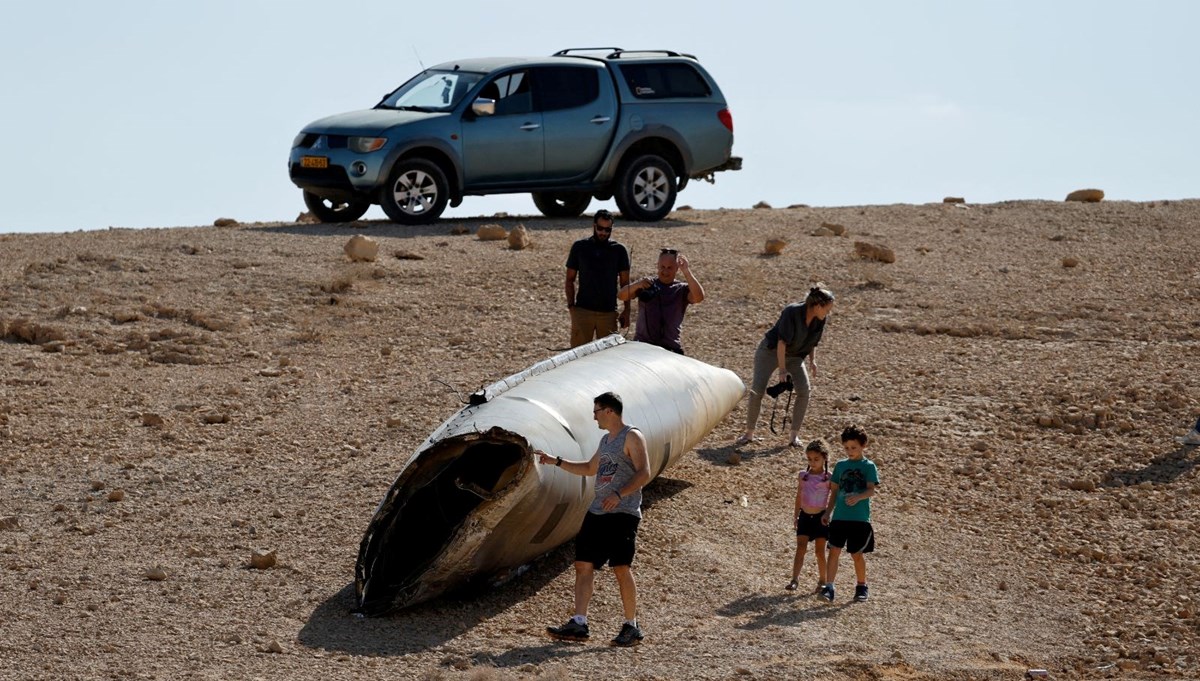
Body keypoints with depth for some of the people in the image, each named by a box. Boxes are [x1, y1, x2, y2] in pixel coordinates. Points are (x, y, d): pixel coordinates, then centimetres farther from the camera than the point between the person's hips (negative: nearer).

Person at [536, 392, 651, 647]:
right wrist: (556, 461, 32)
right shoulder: (606, 440, 21)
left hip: (623, 514, -9)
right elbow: (590, 468, 37)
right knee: (583, 564, 0)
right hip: (597, 512, 9)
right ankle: (579, 624, -2)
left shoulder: (632, 437, -5)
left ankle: (631, 627, 0)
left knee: (622, 568, -9)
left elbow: (644, 473, -16)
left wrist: (619, 494, -27)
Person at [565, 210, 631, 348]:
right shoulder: (579, 247, 4)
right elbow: (570, 279, 7)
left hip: (609, 312, 1)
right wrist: (571, 305, -3)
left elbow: (625, 283, 7)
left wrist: (626, 310, 2)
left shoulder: (619, 250, 4)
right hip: (583, 310, -1)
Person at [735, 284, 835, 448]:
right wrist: (782, 370, -28)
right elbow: (782, 342, -28)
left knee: (805, 390, -13)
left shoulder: (819, 320, -10)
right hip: (770, 350, -5)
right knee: (757, 391, -12)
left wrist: (812, 361, -6)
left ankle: (794, 435, -4)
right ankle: (749, 434, 3)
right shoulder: (792, 312, -29)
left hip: (794, 355, 5)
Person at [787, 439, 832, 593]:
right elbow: (799, 497, 11)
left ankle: (822, 581, 16)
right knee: (800, 548, -6)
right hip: (805, 516, 2)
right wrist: (796, 516, 13)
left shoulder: (828, 478, -5)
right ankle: (795, 579, -11)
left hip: (821, 517, -2)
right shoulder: (803, 475, 4)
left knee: (820, 551, 5)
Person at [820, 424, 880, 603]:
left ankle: (861, 586, 25)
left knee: (857, 554, 6)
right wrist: (828, 512, 14)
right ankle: (829, 587, -10)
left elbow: (871, 490, -13)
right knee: (834, 550, -7)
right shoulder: (841, 465, 10)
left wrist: (858, 497, -33)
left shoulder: (869, 466, -2)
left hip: (860, 519, -3)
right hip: (839, 517, 3)